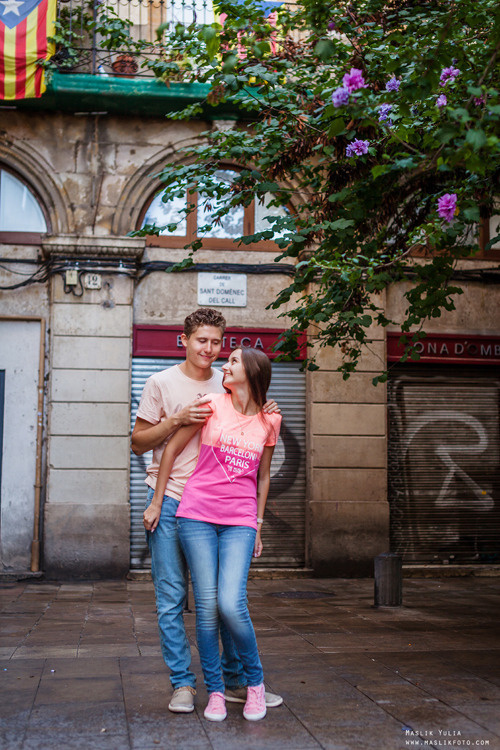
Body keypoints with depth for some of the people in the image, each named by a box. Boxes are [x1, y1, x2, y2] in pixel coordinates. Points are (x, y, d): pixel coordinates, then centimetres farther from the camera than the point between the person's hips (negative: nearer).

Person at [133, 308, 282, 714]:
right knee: (171, 597, 1)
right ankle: (183, 684, 12)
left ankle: (236, 680, 16)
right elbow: (139, 442, 3)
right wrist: (177, 420, -11)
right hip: (170, 501, -2)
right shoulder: (161, 383, 1)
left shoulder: (230, 384, 10)